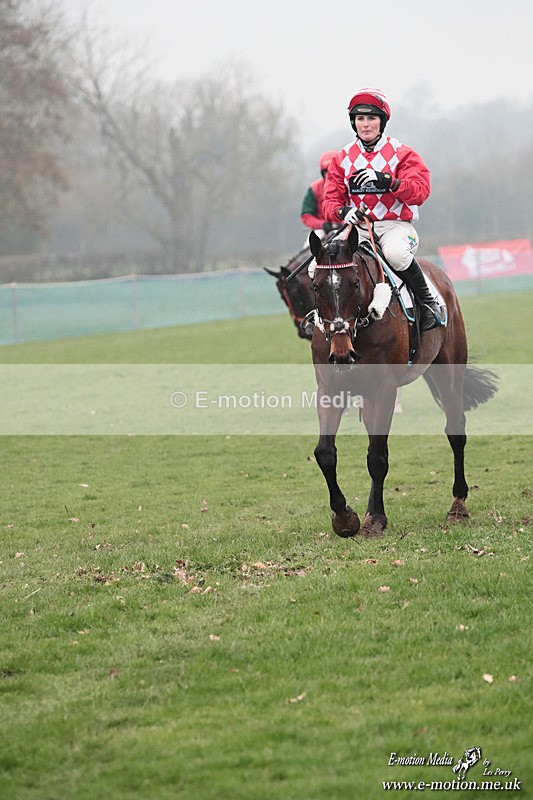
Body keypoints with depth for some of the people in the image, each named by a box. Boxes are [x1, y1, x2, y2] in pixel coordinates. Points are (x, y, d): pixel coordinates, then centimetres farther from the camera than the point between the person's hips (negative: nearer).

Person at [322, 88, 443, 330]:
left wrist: (386, 181, -29)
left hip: (395, 225, -2)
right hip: (357, 226, 3)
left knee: (396, 253, -38)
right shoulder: (342, 159, 13)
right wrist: (344, 212, -19)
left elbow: (420, 190, -11)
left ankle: (428, 302, -13)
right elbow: (331, 200, 7)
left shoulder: (402, 154, 3)